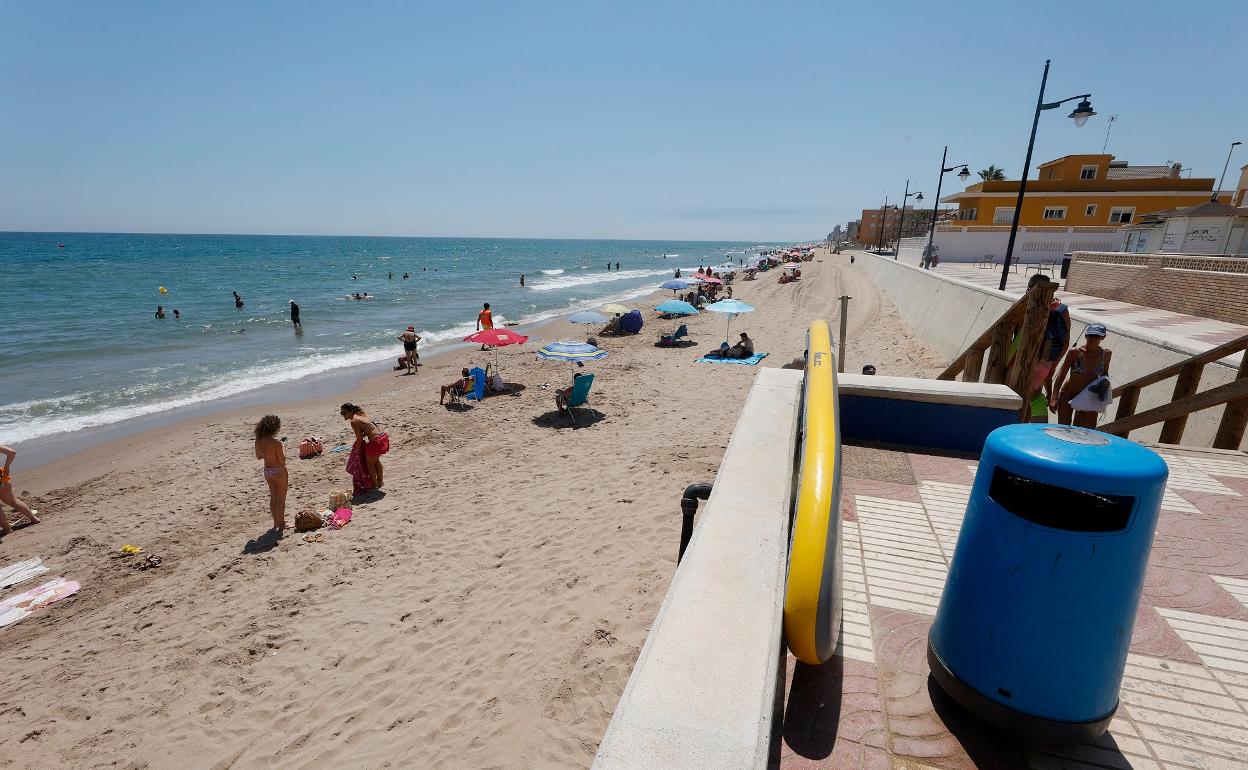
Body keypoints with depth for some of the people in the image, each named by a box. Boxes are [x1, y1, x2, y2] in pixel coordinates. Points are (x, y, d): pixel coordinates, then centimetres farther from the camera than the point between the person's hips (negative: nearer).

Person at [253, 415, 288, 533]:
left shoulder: (258, 441, -4)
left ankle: (276, 522, 33)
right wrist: (283, 448, -8)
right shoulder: (276, 442, -25)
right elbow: (282, 460, -21)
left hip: (267, 471, 7)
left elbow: (258, 457, 9)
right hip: (279, 471, -7)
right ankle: (281, 524, 18)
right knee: (281, 499, 8)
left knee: (273, 498, 21)